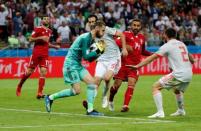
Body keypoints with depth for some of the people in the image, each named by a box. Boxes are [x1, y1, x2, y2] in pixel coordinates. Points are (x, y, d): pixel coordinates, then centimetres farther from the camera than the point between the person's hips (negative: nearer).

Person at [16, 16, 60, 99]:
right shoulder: (38, 29, -3)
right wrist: (41, 38, -17)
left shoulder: (49, 31, 16)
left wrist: (54, 46, 19)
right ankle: (19, 86, 23)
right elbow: (30, 39, -8)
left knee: (43, 72, -9)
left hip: (45, 55, 5)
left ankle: (40, 93, -10)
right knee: (29, 72, 0)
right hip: (36, 53, -5)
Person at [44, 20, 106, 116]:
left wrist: (98, 52, 1)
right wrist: (97, 51, -17)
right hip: (71, 64, -9)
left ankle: (90, 110, -4)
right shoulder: (85, 38, -18)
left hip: (78, 65, 9)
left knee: (92, 82, -5)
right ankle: (50, 98, 4)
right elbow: (86, 56, -19)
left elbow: (90, 59, 15)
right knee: (76, 91, -10)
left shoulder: (92, 39, 11)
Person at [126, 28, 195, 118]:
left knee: (155, 87, -3)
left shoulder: (167, 46, -3)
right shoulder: (182, 44, 16)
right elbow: (191, 59, 29)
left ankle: (160, 112, -13)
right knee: (177, 89, 37)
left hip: (179, 74, -8)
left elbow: (152, 57, -7)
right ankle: (181, 110, 51)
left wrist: (137, 66, -7)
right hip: (189, 74, 8)